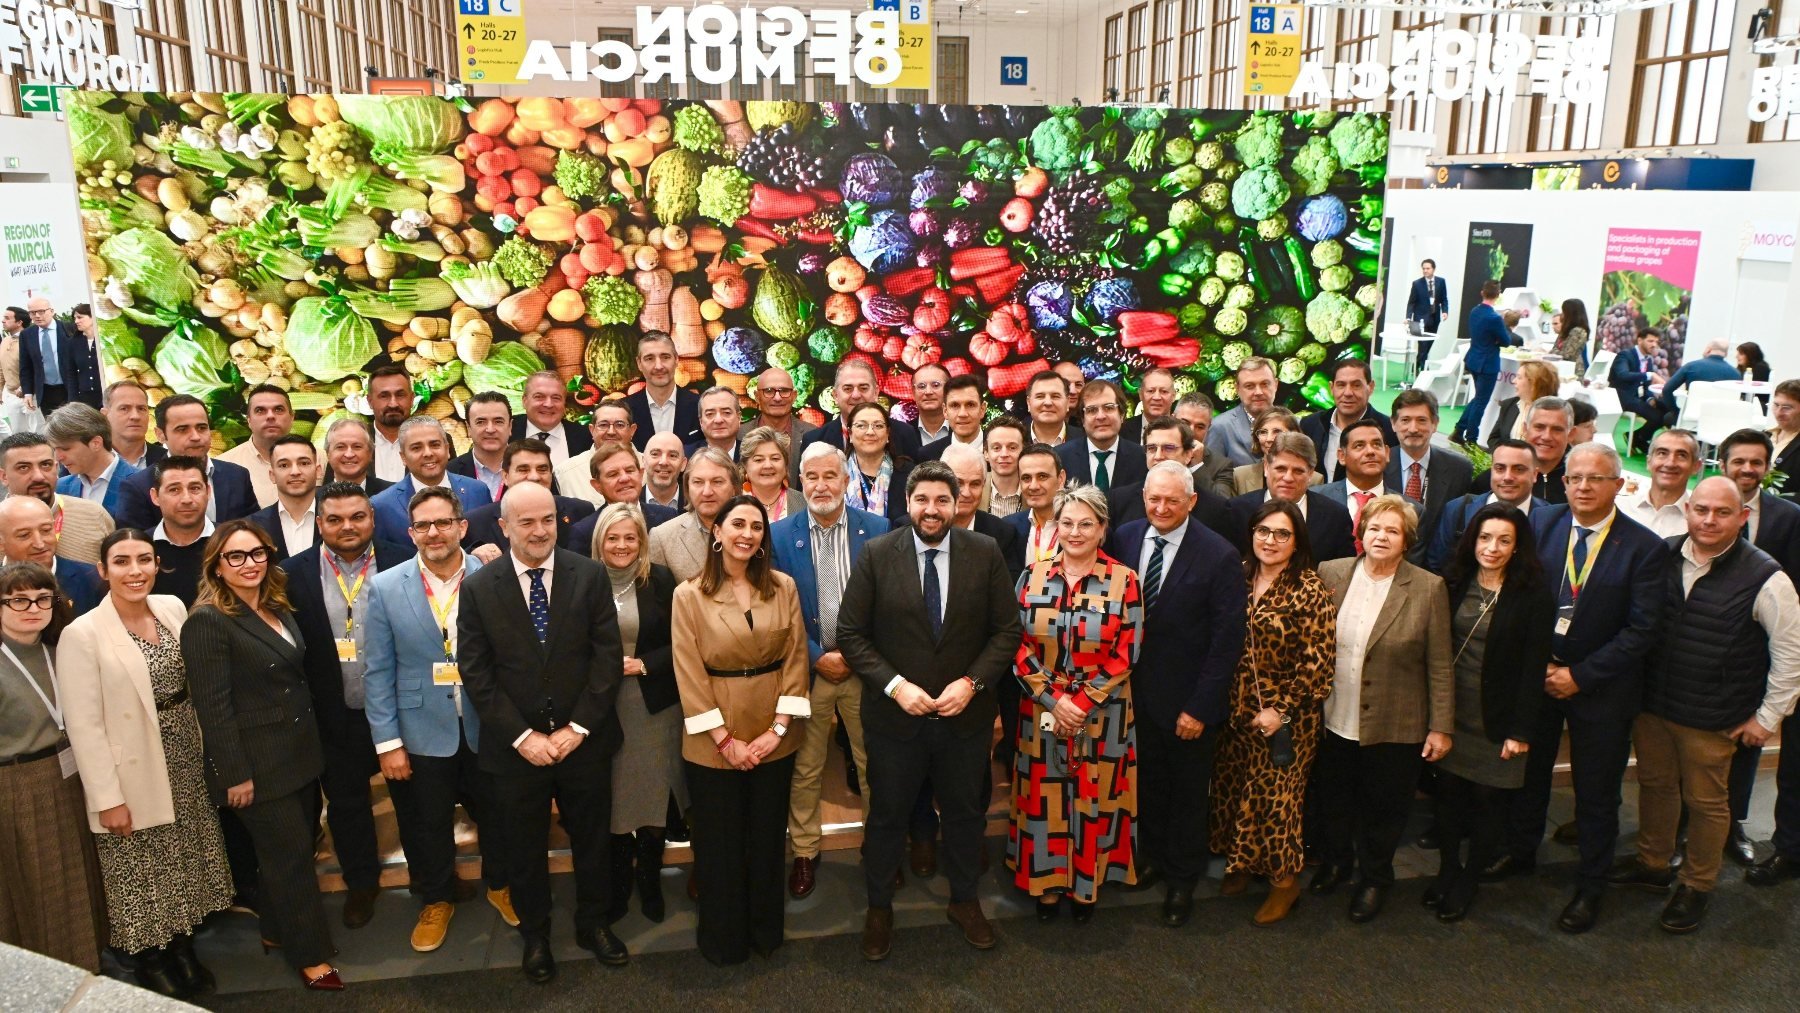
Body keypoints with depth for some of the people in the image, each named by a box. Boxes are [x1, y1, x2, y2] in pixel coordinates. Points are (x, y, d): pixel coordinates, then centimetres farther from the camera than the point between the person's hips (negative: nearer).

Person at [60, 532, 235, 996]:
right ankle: (150, 961, 31)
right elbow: (84, 726, -16)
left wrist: (207, 745, 6)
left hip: (185, 762, 5)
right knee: (143, 873, 11)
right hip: (133, 776, -5)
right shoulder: (82, 634, -17)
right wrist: (107, 797, -15)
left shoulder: (172, 608, -1)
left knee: (185, 861, 18)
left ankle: (183, 948, 36)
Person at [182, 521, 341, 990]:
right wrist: (235, 775, -18)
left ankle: (278, 930, 35)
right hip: (258, 764, -7)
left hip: (299, 754, 7)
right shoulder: (208, 621, -16)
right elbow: (214, 706, -18)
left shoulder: (279, 609, 8)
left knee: (289, 851, 17)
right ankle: (310, 955, 15)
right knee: (290, 856, 2)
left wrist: (312, 743, 12)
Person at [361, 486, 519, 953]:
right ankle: (436, 901, 40)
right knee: (428, 826, 15)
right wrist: (387, 742, -5)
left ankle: (501, 886, 43)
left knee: (497, 815, 17)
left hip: (487, 727, 0)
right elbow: (378, 671, -3)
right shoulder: (385, 588, -6)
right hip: (422, 733, 0)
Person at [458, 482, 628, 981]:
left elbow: (608, 655, -6)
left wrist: (578, 727, -12)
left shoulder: (590, 575, -5)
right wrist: (522, 736, -13)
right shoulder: (479, 587, -6)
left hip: (584, 739, 1)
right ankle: (535, 935, 37)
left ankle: (593, 924, 38)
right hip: (516, 746, 0)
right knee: (525, 848, 16)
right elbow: (475, 672, -7)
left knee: (591, 839, 16)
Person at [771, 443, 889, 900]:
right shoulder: (780, 534, -3)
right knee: (805, 770, 10)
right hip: (806, 668, 0)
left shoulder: (878, 530, -2)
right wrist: (817, 657, -10)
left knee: (875, 764, 10)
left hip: (866, 667, 0)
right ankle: (804, 852, 25)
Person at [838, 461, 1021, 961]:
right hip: (894, 714, -1)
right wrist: (895, 685, -18)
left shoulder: (985, 553, -6)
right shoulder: (877, 554, -9)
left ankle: (964, 900, 42)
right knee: (887, 816, 15)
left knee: (964, 812, 19)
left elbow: (1007, 630, -2)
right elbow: (850, 633, -8)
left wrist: (972, 682, -15)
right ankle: (879, 907, 36)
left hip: (965, 713, 2)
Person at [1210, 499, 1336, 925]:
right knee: (1232, 787, 14)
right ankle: (1243, 862, 35)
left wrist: (1281, 711, -16)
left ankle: (1284, 878, 23)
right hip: (1237, 709, 5)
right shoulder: (1239, 578, 3)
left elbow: (1318, 663, -15)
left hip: (1285, 717, -5)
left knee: (1275, 793, 3)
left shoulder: (1310, 592, -14)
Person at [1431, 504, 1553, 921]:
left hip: (1497, 719, -3)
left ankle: (1468, 882, 26)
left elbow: (1533, 666, -11)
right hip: (1452, 712, 3)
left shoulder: (1533, 596, -11)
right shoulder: (1455, 585, 1)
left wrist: (1520, 730, -12)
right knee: (1449, 793, 10)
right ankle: (1447, 871, 28)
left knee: (1489, 801, 9)